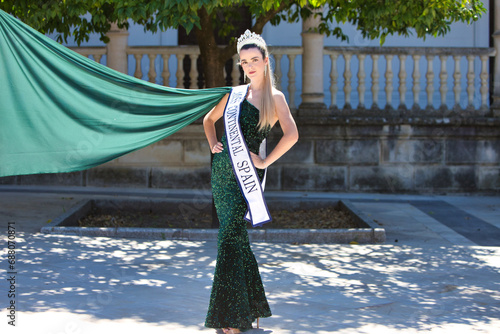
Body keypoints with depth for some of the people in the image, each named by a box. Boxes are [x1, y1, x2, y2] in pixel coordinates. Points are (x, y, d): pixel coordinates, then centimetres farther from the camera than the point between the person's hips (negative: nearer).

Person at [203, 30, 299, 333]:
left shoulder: (275, 97, -2)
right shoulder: (235, 93, 12)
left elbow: (291, 134, -15)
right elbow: (210, 119, 27)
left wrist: (264, 162, -13)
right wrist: (213, 144, 11)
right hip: (222, 168, 6)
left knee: (230, 237, -11)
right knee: (235, 233, 10)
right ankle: (251, 305, 23)